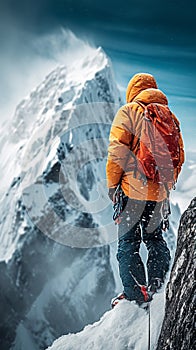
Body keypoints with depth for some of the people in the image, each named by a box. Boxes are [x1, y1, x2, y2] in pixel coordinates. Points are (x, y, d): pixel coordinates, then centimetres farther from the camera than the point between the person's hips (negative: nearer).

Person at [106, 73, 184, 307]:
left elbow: (118, 149, -12)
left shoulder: (128, 111, -2)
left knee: (128, 242, 2)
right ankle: (156, 286, 18)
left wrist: (112, 183, -4)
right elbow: (179, 155, 12)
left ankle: (136, 293, 0)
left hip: (133, 189, -5)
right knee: (155, 239, 19)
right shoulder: (169, 116, 12)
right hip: (159, 191, 5)